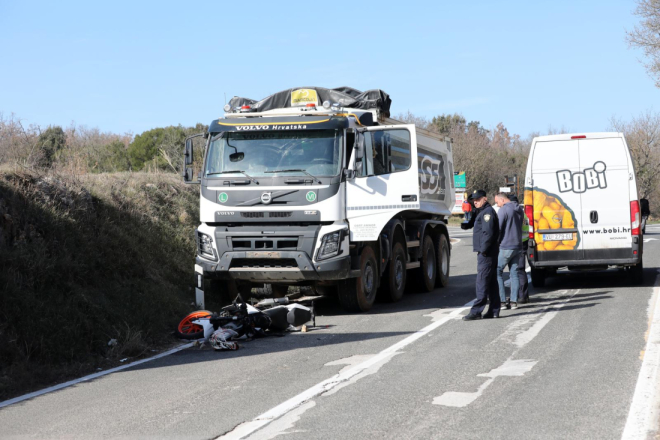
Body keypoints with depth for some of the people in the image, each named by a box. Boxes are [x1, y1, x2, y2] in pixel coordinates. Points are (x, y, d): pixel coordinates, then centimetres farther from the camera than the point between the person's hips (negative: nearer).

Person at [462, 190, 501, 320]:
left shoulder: (487, 212, -12)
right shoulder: (480, 212, 20)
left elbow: (488, 233, -21)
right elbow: (468, 225, 22)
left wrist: (483, 250, -20)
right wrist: (464, 223, 2)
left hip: (486, 253, -10)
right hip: (486, 252, 10)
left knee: (482, 281, -11)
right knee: (491, 282, 11)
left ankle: (476, 311, -12)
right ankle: (494, 310, 15)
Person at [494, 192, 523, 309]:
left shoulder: (503, 210, -12)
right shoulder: (518, 210, 14)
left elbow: (497, 229, -14)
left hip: (505, 247, -8)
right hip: (517, 246, 8)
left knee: (497, 272, -1)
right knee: (514, 273, 9)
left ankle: (503, 300, -7)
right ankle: (514, 301, 6)